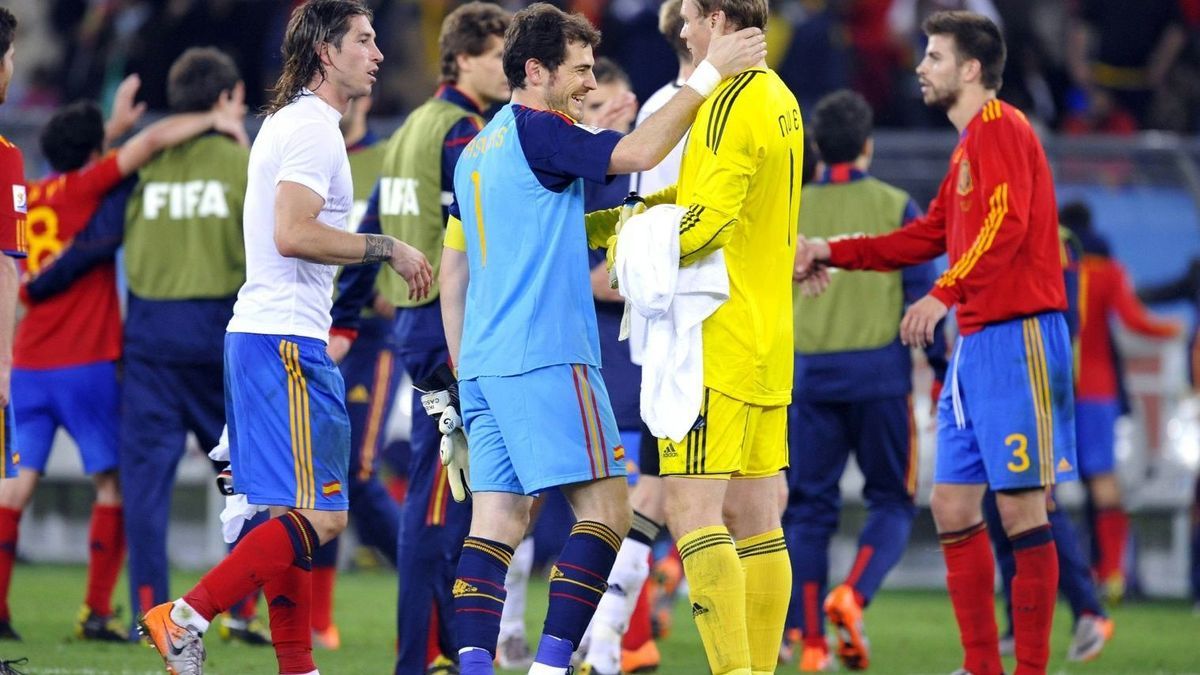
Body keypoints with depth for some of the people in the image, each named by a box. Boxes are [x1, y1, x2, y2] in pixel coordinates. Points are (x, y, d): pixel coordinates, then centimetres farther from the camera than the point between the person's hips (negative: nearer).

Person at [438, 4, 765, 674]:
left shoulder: (477, 150, 19)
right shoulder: (537, 132, -7)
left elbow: (453, 277, 22)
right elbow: (638, 153, -20)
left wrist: (464, 372, 25)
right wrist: (708, 74, -15)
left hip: (485, 365, 9)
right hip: (547, 358, -9)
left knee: (497, 521, 3)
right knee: (606, 507, -5)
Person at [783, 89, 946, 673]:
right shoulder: (894, 208, 1)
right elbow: (921, 296, -2)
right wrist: (943, 372, 5)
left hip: (810, 377, 2)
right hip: (879, 370, -2)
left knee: (809, 508, 7)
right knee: (891, 500, 8)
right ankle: (853, 594, -18)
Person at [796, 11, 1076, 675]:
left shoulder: (1000, 128, -9)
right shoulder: (970, 145, 21)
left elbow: (1006, 223, -24)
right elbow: (926, 237, 28)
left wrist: (944, 296, -31)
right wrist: (831, 252, 24)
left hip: (1017, 336, -10)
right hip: (978, 342, 10)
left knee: (1021, 508, -8)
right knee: (952, 505, 8)